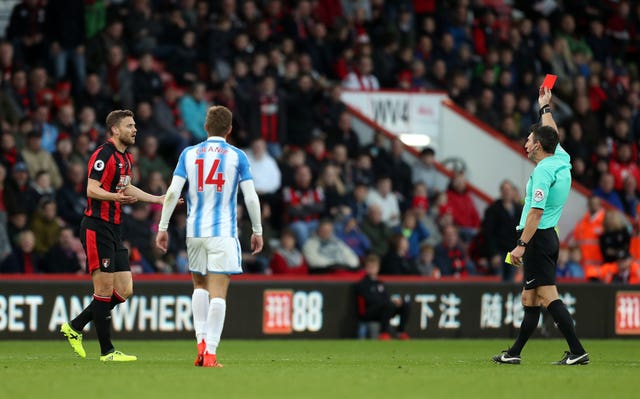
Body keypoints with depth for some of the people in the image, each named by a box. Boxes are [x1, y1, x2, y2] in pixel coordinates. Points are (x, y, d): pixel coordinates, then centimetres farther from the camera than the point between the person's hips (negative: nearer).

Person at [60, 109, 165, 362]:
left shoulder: (126, 158, 16)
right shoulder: (103, 155, -13)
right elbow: (91, 190, -21)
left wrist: (158, 199, 32)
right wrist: (116, 196, -37)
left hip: (113, 229, 10)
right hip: (97, 227, -10)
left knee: (124, 290, 6)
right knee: (105, 289, -7)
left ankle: (75, 327, 17)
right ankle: (107, 351, -2)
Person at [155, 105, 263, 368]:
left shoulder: (189, 154, 6)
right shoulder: (237, 156, 1)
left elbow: (173, 192, 0)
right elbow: (251, 197, -2)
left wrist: (163, 227, 5)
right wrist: (257, 231, 7)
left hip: (195, 230, 3)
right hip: (224, 232, -3)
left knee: (199, 285, 21)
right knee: (218, 292, -5)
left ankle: (202, 342, 8)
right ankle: (210, 353, -12)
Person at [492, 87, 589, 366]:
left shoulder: (543, 171, -16)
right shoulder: (561, 161, 8)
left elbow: (536, 212, -22)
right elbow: (551, 134, 30)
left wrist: (521, 244, -22)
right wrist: (545, 107, 40)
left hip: (538, 238, -10)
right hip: (550, 237, 10)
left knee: (548, 297, -13)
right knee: (530, 299, 14)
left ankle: (577, 351, -19)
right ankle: (514, 353, 21)